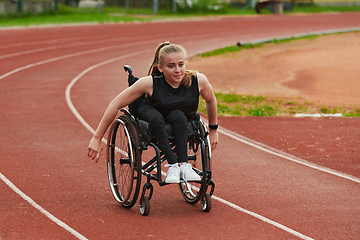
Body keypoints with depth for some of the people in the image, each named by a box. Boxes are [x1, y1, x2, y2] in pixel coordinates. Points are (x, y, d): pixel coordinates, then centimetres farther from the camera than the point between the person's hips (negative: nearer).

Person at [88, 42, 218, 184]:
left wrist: (213, 130, 11)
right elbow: (116, 104, -22)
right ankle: (173, 165, -33)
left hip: (181, 123, 1)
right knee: (156, 117, -36)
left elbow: (211, 100, 0)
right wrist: (97, 139, -22)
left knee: (178, 116, -34)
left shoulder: (198, 80, -24)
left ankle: (183, 164, -32)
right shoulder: (150, 83, -29)